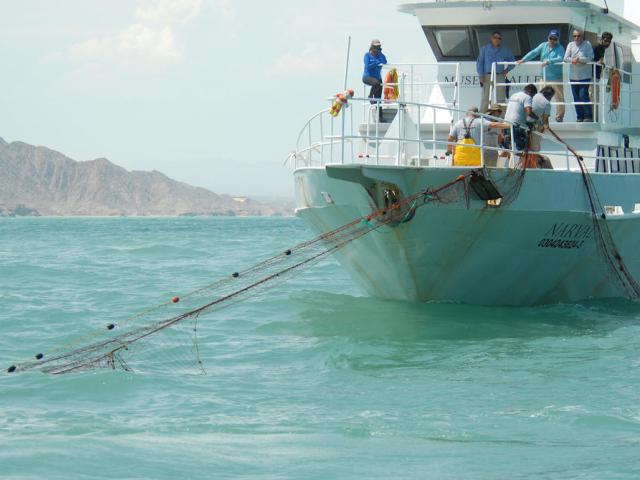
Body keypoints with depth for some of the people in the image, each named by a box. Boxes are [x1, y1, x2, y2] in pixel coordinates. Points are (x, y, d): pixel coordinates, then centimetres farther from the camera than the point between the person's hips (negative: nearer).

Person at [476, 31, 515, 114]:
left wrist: (507, 69, 7)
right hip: (487, 76, -2)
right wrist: (481, 76, -4)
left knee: (501, 98, 0)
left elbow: (512, 60, 25)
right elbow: (479, 62, 6)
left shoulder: (505, 50, 15)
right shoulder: (485, 49, 9)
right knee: (485, 98, -7)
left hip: (500, 76, 2)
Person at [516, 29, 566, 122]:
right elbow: (534, 53, 2)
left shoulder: (560, 48, -4)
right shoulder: (543, 46, 10)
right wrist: (523, 60, -10)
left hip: (556, 77, -4)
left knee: (559, 97, -2)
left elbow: (560, 59, -20)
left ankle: (559, 117, 6)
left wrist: (548, 61, -32)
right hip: (544, 77, 4)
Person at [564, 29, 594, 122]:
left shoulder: (587, 44, 0)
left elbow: (590, 58, -9)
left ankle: (588, 116, -4)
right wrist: (573, 60, -18)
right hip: (573, 75, 4)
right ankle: (580, 116, 14)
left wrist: (578, 59, -15)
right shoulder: (570, 45, 9)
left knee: (583, 95, -11)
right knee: (576, 97, 6)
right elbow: (566, 58, 2)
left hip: (585, 75, -4)